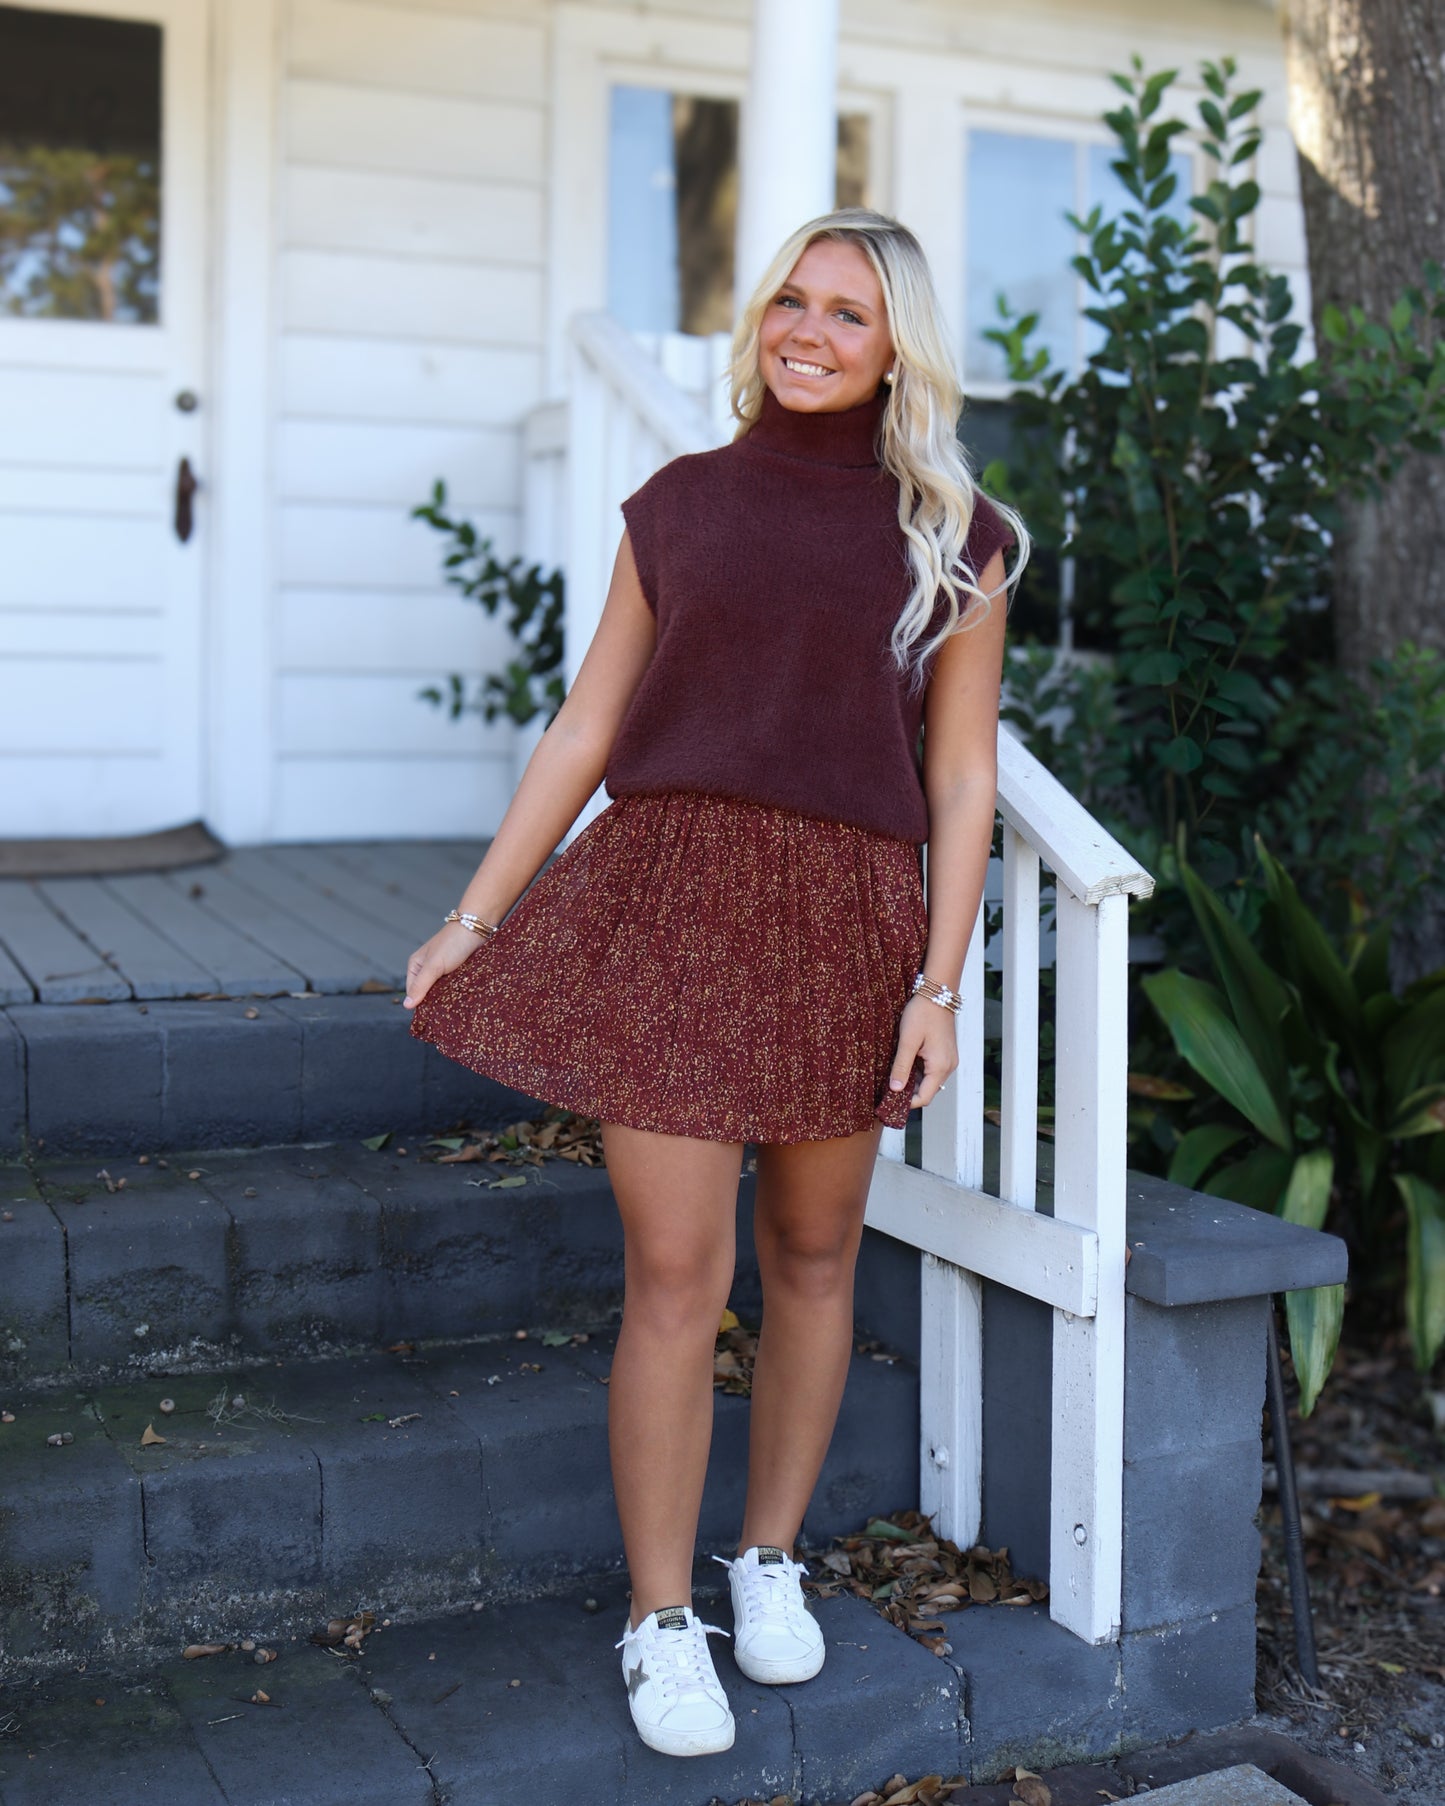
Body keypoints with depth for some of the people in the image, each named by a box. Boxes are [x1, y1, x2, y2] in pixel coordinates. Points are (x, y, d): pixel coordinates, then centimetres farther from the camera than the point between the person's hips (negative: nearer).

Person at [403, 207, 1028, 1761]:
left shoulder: (952, 537, 6)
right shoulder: (680, 504, 9)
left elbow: (962, 777, 4)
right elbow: (586, 728, 10)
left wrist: (938, 985, -3)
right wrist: (474, 914, 7)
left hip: (846, 919, 1)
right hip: (669, 897, 0)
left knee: (813, 1256, 12)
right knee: (675, 1277, -2)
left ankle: (772, 1560, 33)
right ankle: (659, 1623, 15)